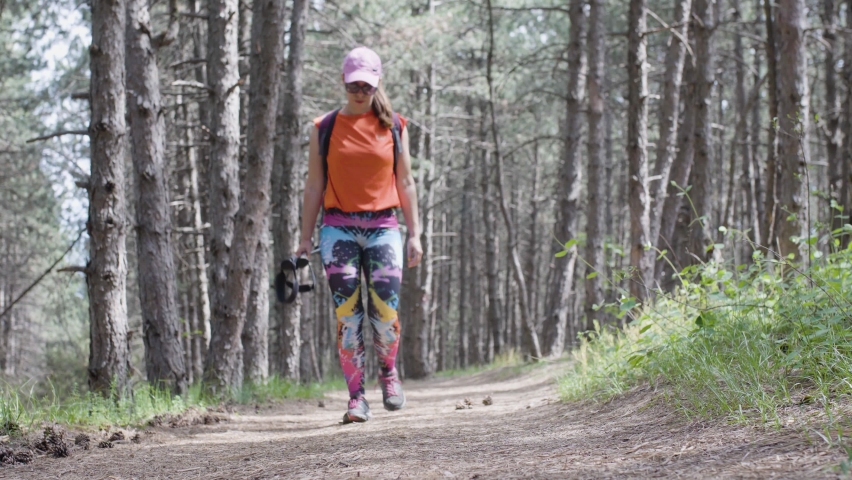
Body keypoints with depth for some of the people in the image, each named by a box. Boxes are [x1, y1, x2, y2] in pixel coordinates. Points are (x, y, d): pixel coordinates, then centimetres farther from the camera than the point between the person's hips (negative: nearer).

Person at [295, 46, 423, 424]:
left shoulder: (394, 126, 10)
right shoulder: (325, 127, 8)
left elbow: (405, 183, 11)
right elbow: (314, 185, 8)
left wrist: (414, 234, 4)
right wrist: (305, 238, 3)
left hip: (383, 226, 0)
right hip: (339, 227, 0)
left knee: (385, 313, -10)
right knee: (347, 315, -9)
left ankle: (388, 371, 20)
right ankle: (356, 397, -4)